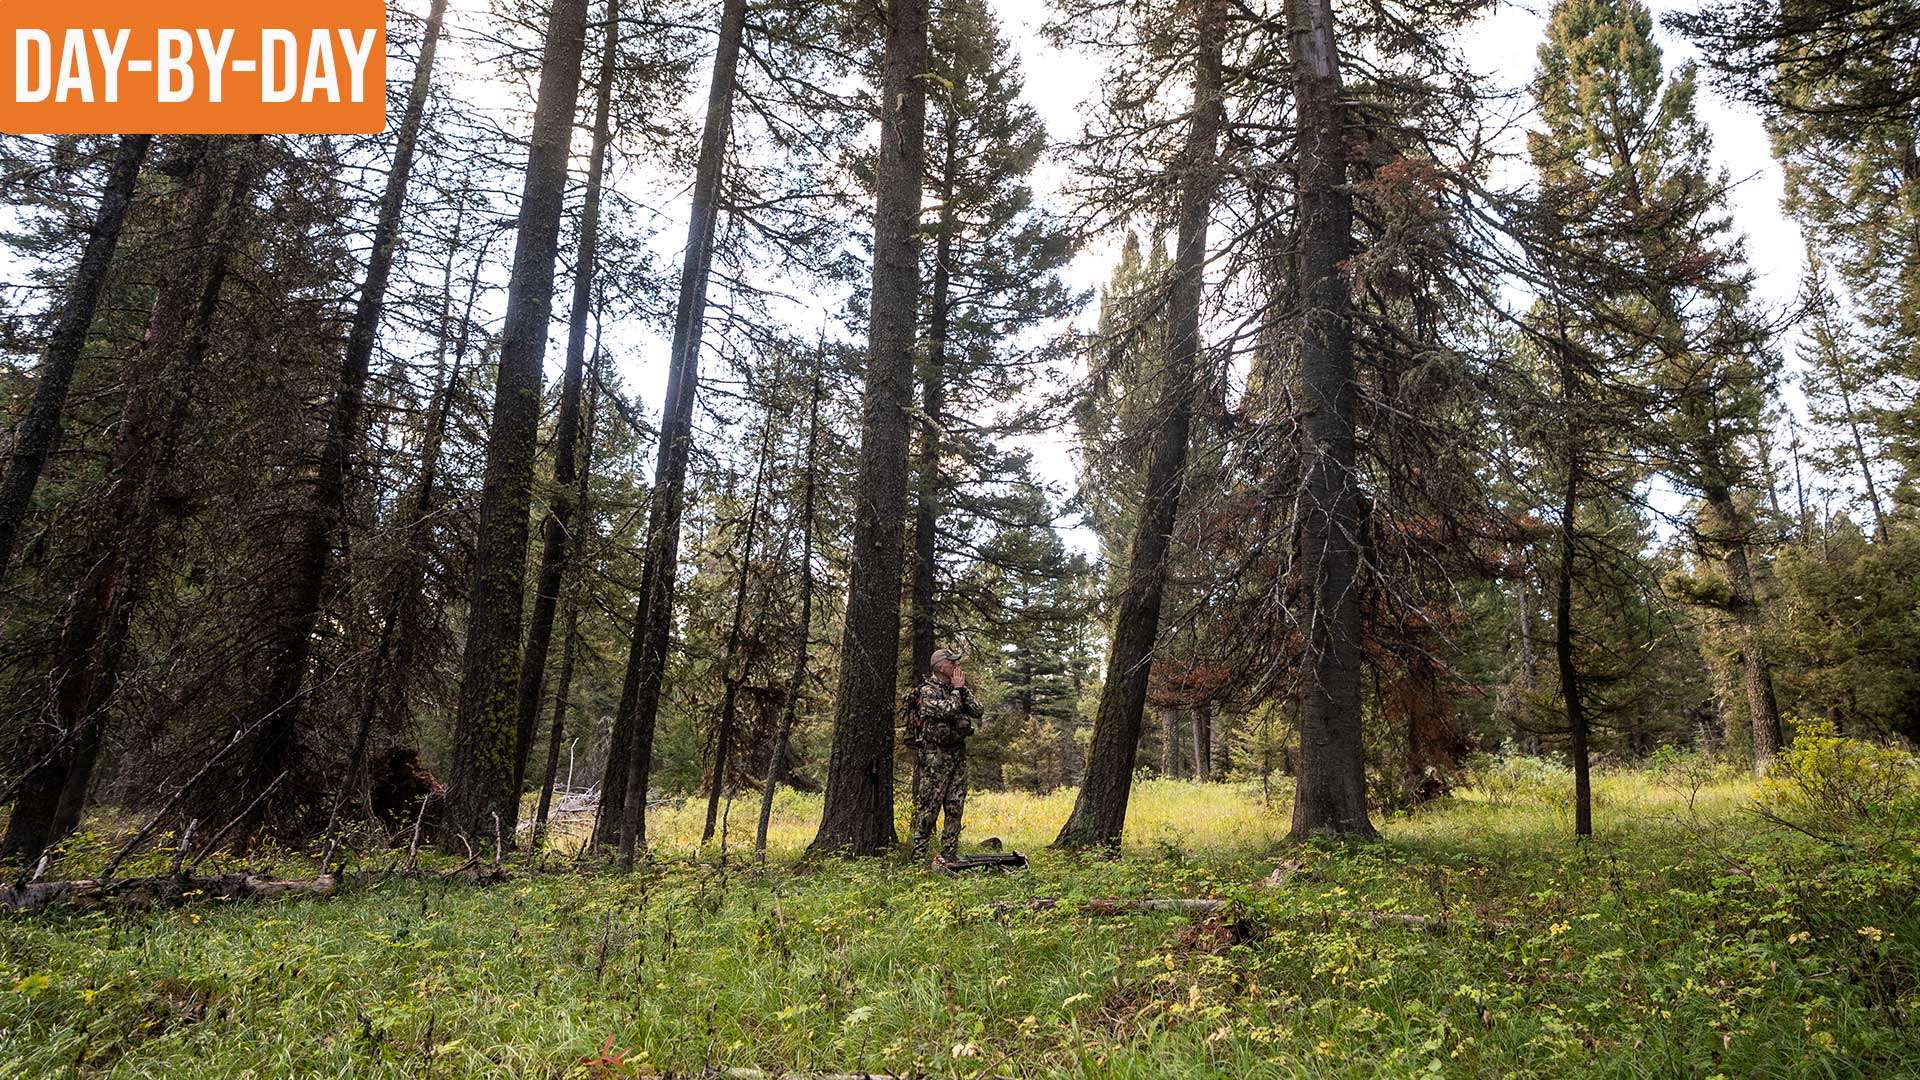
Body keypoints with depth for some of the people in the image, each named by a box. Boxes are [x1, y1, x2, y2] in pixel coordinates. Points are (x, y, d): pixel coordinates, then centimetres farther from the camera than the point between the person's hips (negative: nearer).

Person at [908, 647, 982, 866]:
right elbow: (948, 710, -24)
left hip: (958, 753, 7)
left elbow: (977, 711, 7)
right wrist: (956, 689, -10)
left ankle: (950, 854, 14)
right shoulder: (928, 690, -9)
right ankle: (919, 854, 2)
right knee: (929, 806, -5)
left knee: (955, 806, 8)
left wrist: (964, 689, 0)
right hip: (936, 755, -7)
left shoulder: (956, 688, 14)